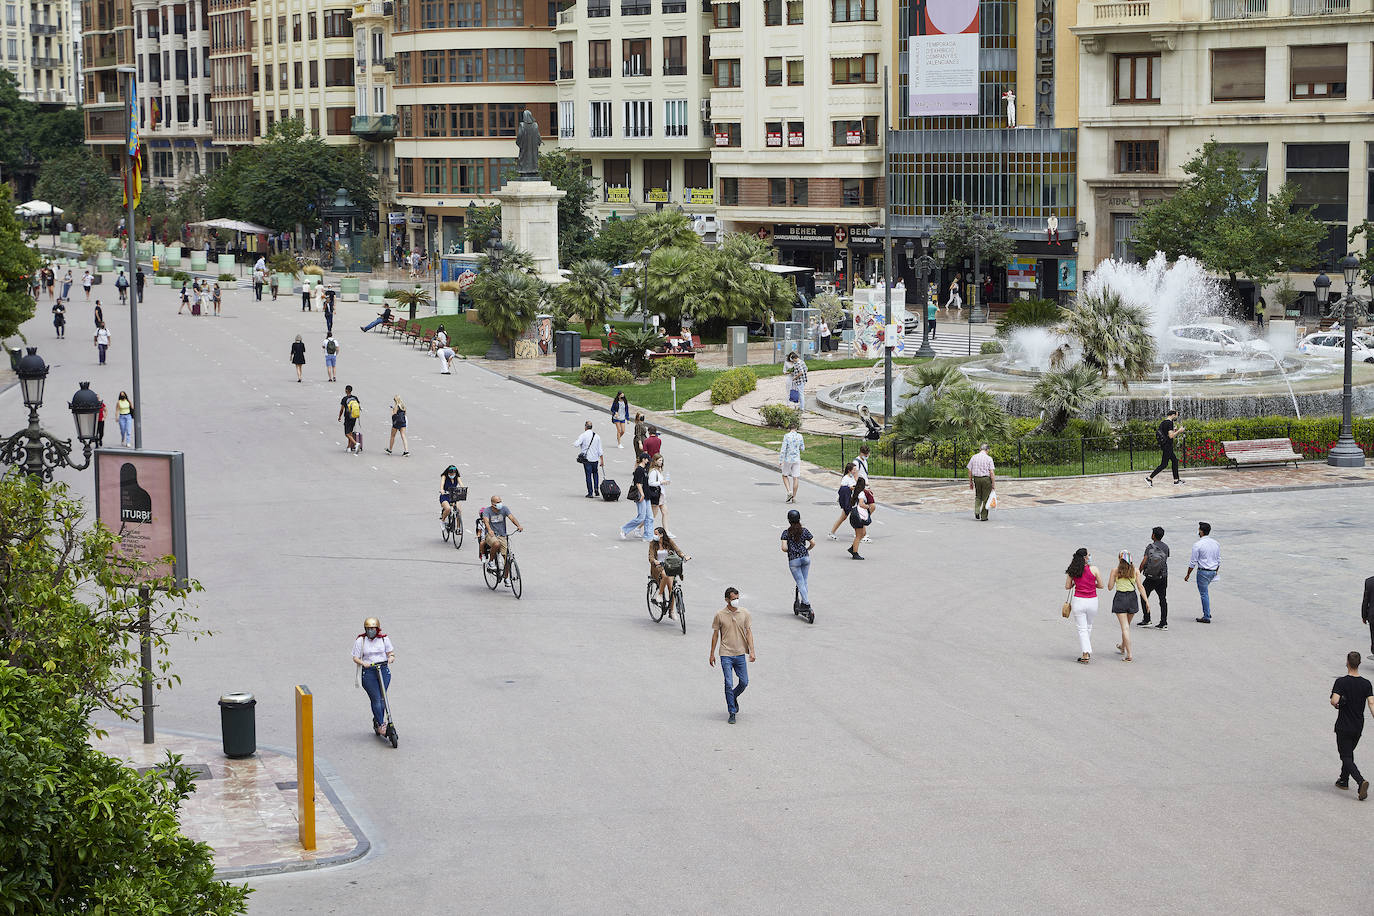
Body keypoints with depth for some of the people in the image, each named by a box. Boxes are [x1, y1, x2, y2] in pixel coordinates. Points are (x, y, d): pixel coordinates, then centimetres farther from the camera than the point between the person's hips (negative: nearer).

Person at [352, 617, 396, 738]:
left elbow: (391, 653, 10)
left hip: (383, 670, 2)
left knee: (382, 698, 3)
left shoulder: (384, 639, 6)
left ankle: (377, 721, 21)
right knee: (376, 699, -10)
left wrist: (390, 659, -14)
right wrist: (363, 663, -19)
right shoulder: (360, 641, 1)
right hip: (368, 672, -2)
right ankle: (381, 725, -7)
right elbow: (355, 658, 1)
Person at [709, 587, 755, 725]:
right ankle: (732, 713, 1)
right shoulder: (719, 615, -4)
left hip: (740, 654, 3)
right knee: (729, 684, -7)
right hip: (726, 654, -3)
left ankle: (733, 697, 36)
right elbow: (715, 634, 3)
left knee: (744, 682, 5)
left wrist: (751, 651, -6)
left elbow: (748, 632, 3)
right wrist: (712, 654, 5)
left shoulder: (744, 614, 1)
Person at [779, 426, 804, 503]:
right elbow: (802, 449, 6)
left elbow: (783, 449, -15)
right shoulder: (800, 436, -3)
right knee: (795, 478, 6)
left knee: (785, 476, 15)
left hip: (788, 459, -3)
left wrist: (780, 461, -10)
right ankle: (794, 497, 7)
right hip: (797, 459, 3)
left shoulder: (786, 436, -13)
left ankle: (789, 492, -3)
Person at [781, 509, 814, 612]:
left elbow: (784, 548, -15)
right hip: (805, 558, 3)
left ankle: (806, 603, -8)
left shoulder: (786, 532, -7)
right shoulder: (804, 531, 0)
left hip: (793, 560, -3)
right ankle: (804, 602, 18)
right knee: (804, 581, 16)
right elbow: (813, 543, -1)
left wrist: (788, 551, 7)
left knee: (800, 583, 0)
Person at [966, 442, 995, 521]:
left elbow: (970, 471, 5)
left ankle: (977, 511, -2)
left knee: (978, 496, 19)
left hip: (976, 479, 3)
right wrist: (993, 483, -6)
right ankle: (983, 516, 10)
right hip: (986, 479, -3)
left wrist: (970, 482, 13)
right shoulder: (988, 458, -7)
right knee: (985, 498, 7)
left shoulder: (974, 457, 3)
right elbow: (992, 472, -12)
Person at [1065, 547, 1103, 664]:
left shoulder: (1072, 571, -3)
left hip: (1078, 601, 0)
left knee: (1082, 629, 3)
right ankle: (1086, 651, 30)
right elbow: (1100, 585, -1)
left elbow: (1067, 586, 2)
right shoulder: (1094, 569, -7)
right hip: (1092, 601, 0)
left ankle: (1085, 653, -9)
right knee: (1089, 627, 20)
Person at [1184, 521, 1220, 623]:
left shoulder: (1198, 544, -14)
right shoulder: (1216, 543, 5)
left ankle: (1206, 617, 4)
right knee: (1205, 591, 23)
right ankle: (1207, 613, 23)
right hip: (1213, 571, 7)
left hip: (1203, 571, -7)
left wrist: (1188, 575, -2)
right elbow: (1219, 560, 13)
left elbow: (1193, 562, -11)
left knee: (1204, 593, 1)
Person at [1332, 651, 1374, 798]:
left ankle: (1361, 781, -23)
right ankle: (1344, 781, 35)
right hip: (1358, 727, 5)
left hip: (1343, 727, -5)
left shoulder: (1341, 682, -15)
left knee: (1346, 757, -2)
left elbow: (1334, 701, -26)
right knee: (1349, 753, 25)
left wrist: (1336, 704, -3)